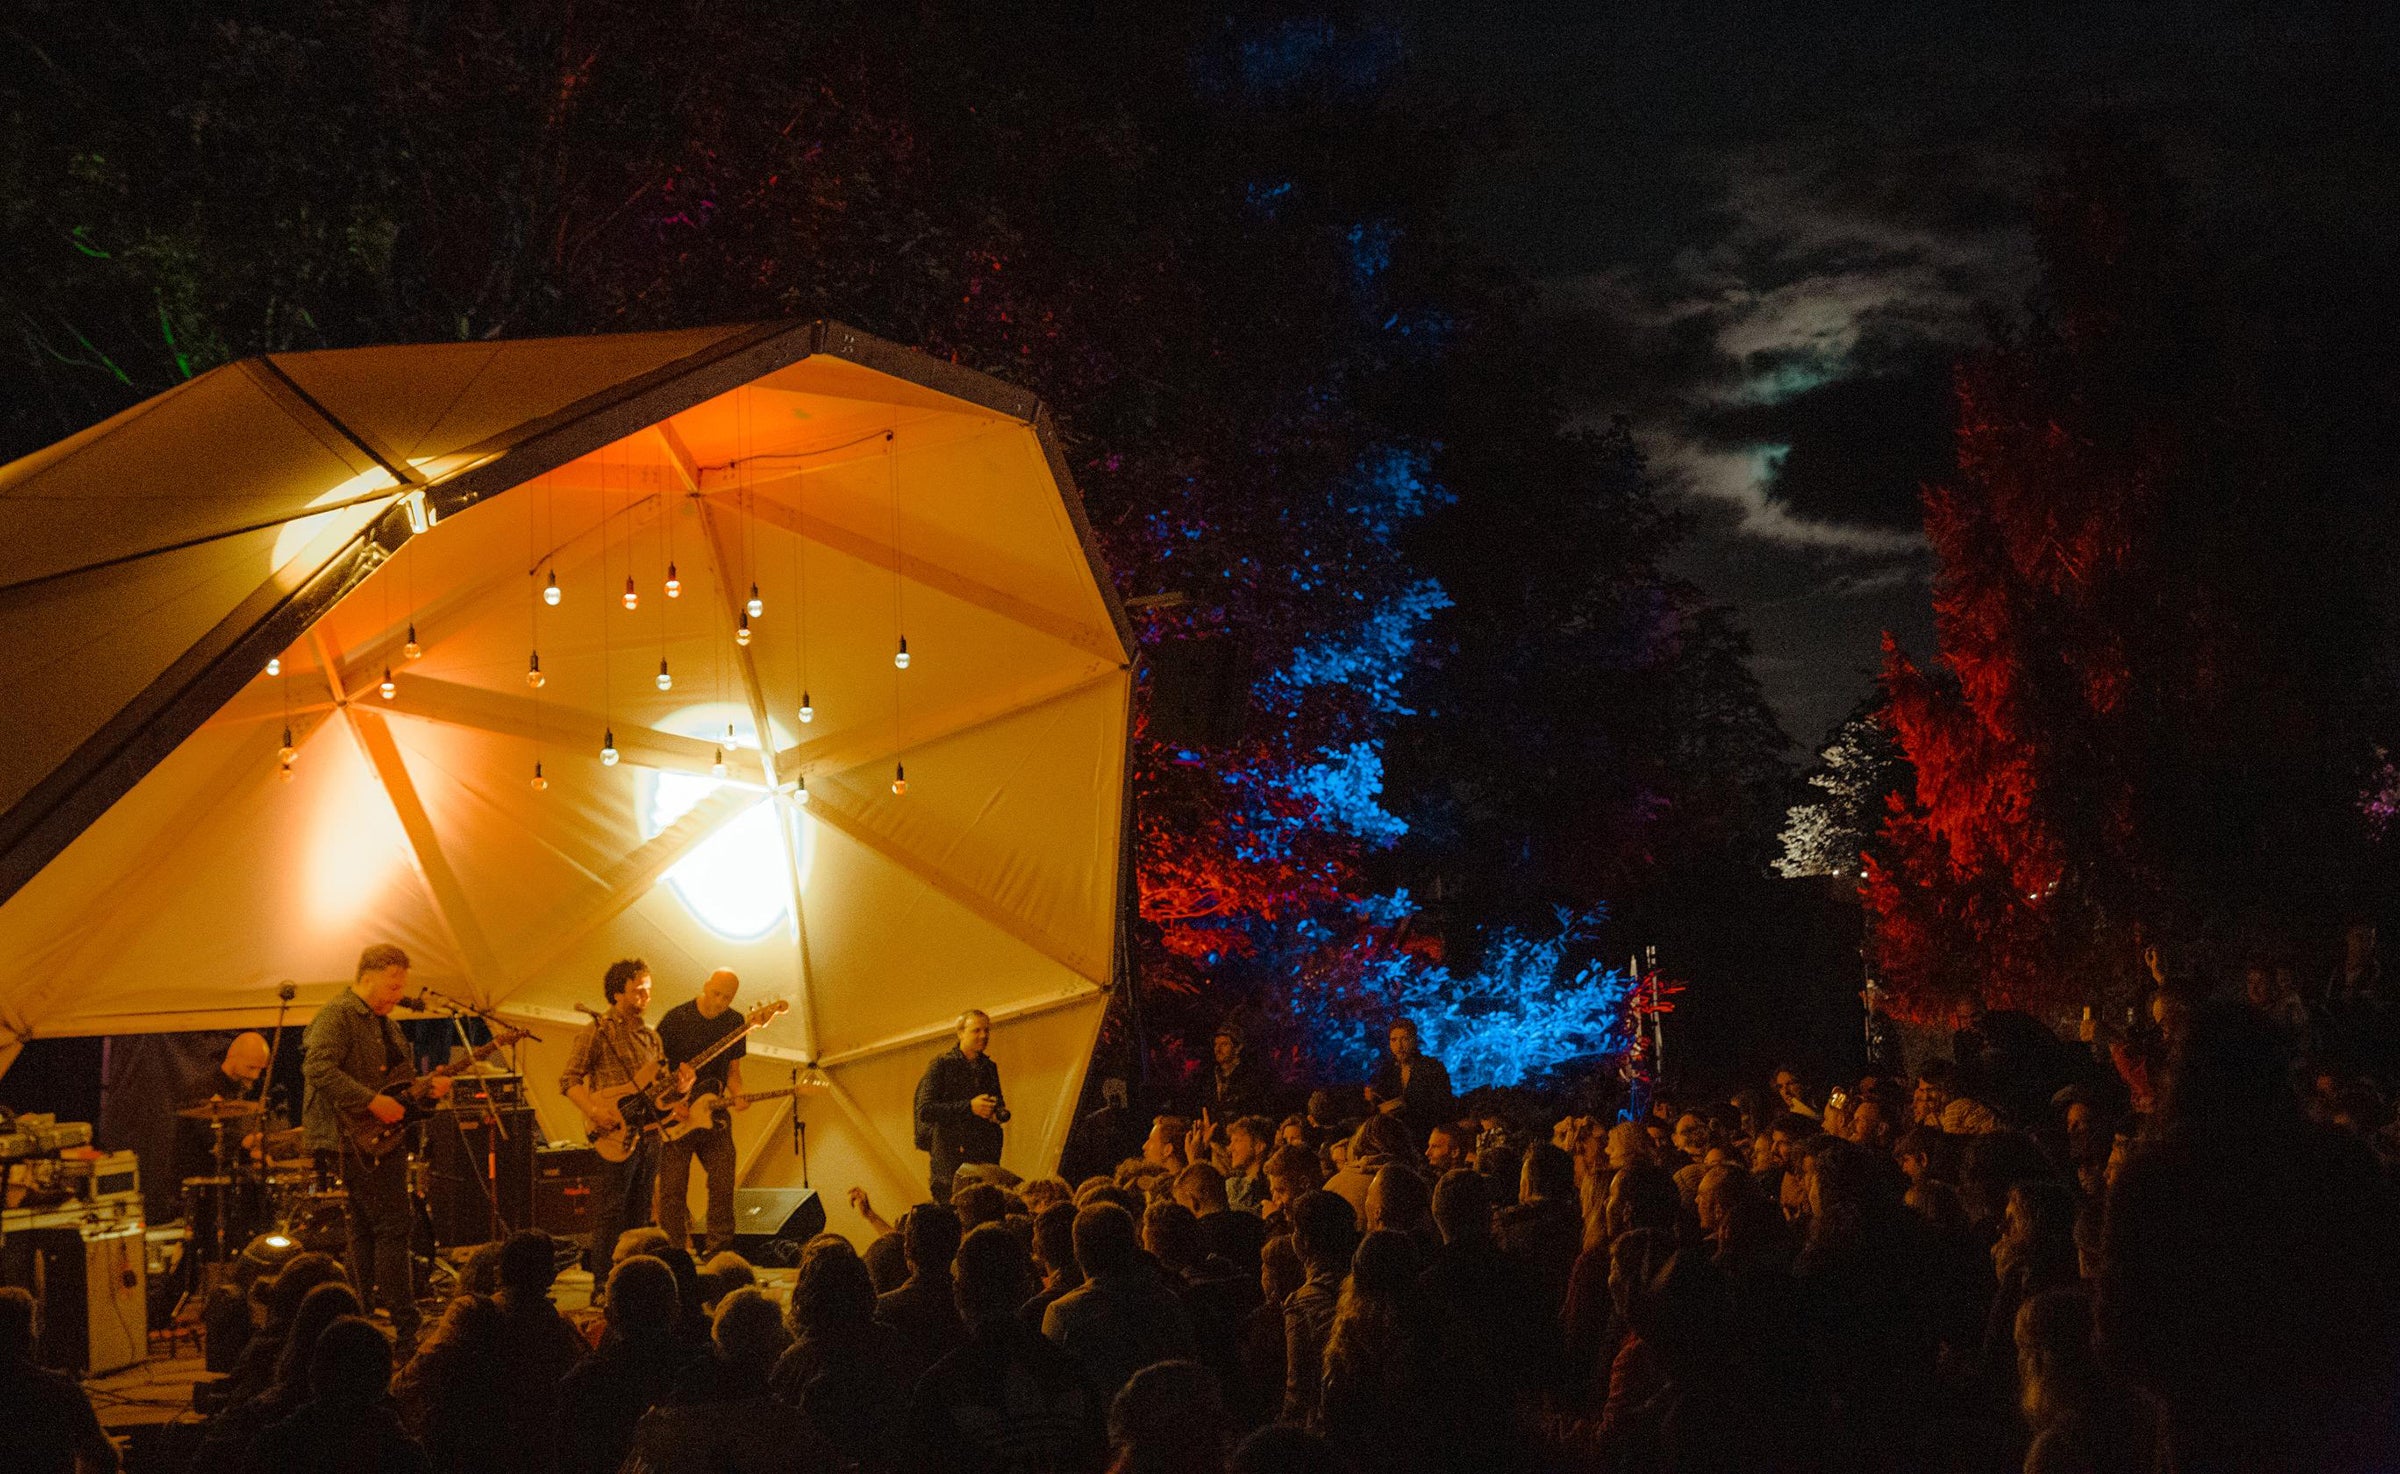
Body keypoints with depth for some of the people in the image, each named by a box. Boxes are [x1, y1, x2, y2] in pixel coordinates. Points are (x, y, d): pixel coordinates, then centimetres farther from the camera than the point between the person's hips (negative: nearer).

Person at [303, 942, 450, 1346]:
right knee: (393, 1229, -11)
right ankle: (404, 1331, -9)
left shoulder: (383, 1022, 19)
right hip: (356, 1142, -10)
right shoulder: (337, 1016, -12)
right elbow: (318, 1069, -25)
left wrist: (427, 1086, 6)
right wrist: (373, 1102, -26)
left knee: (366, 1231, 12)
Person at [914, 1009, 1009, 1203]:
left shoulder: (989, 1067, 17)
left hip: (986, 1153, 5)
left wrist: (1001, 1114, 3)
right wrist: (969, 1107, -16)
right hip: (951, 1154, -5)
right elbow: (925, 1110, -9)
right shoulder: (941, 1064, -1)